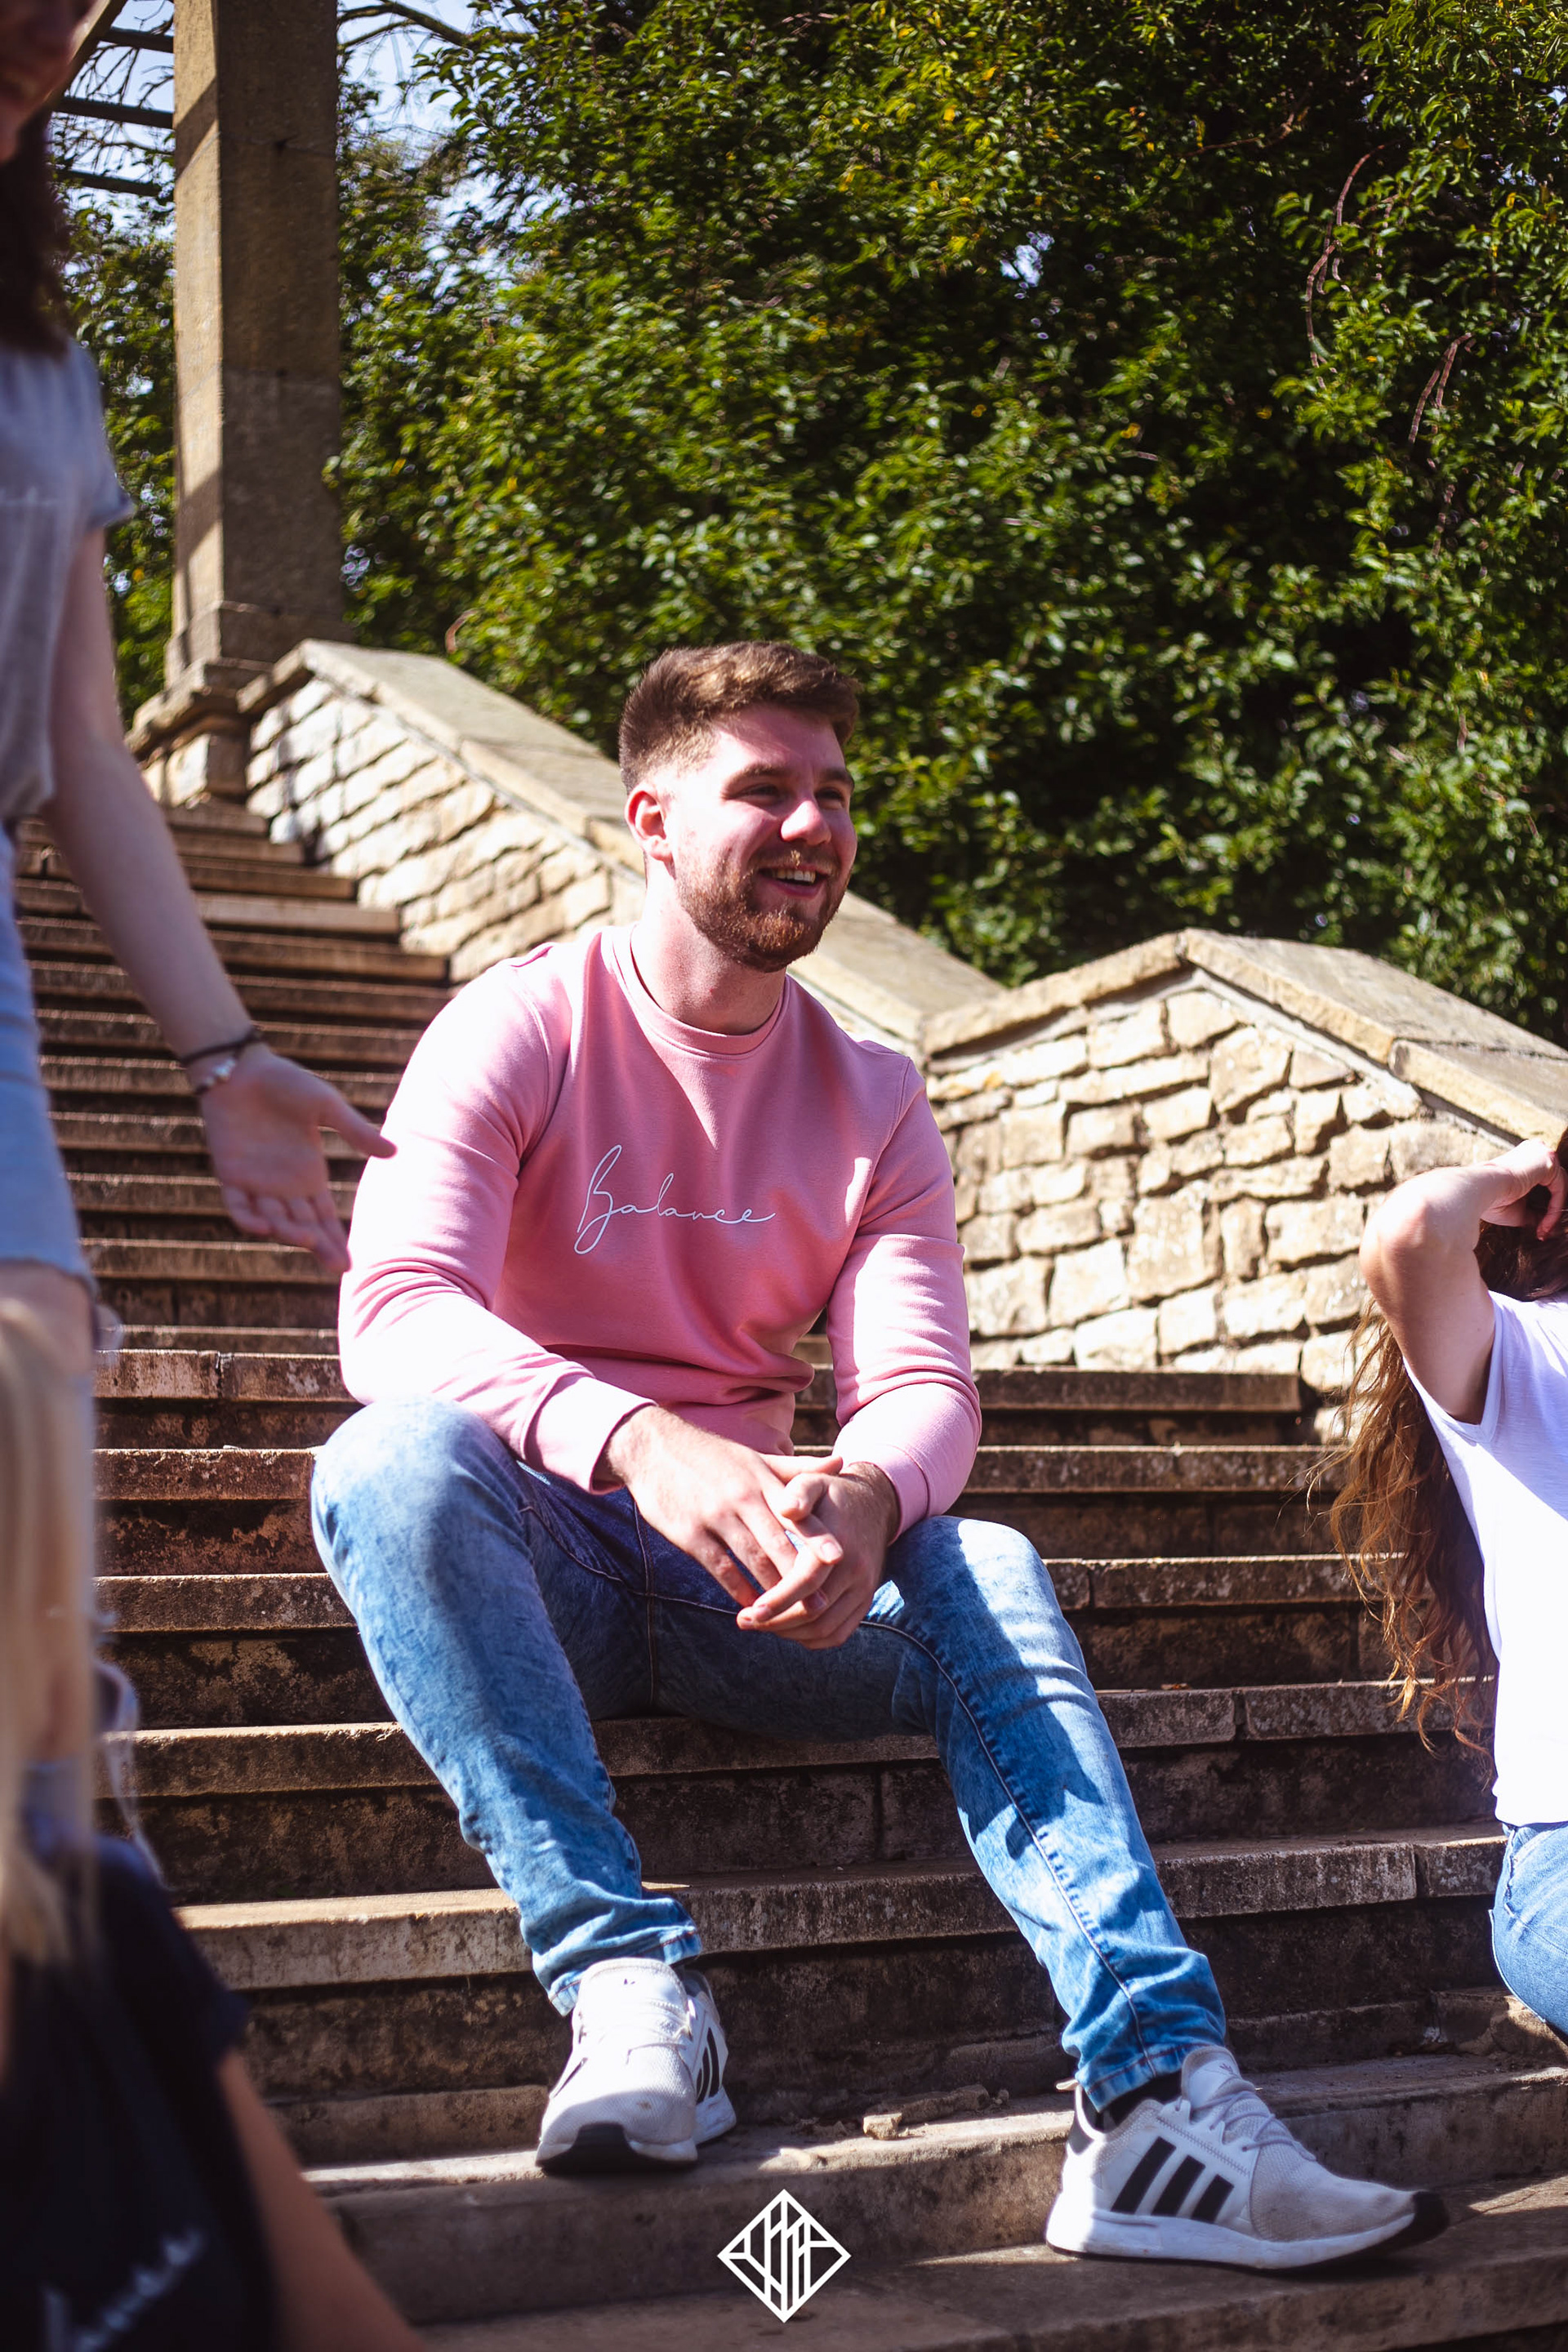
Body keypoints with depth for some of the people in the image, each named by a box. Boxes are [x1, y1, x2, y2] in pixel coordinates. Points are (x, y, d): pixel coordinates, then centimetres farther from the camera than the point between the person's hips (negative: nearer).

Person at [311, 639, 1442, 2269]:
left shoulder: (873, 1102, 7)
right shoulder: (519, 1032, -6)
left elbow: (922, 1383, -5)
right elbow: (396, 1309, -22)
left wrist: (866, 1495, -32)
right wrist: (635, 1441, -42)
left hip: (754, 1573, 3)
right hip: (538, 1556, -3)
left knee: (988, 1573, -25)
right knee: (395, 1458, -35)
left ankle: (1160, 2091, -34)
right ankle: (623, 1977, -36)